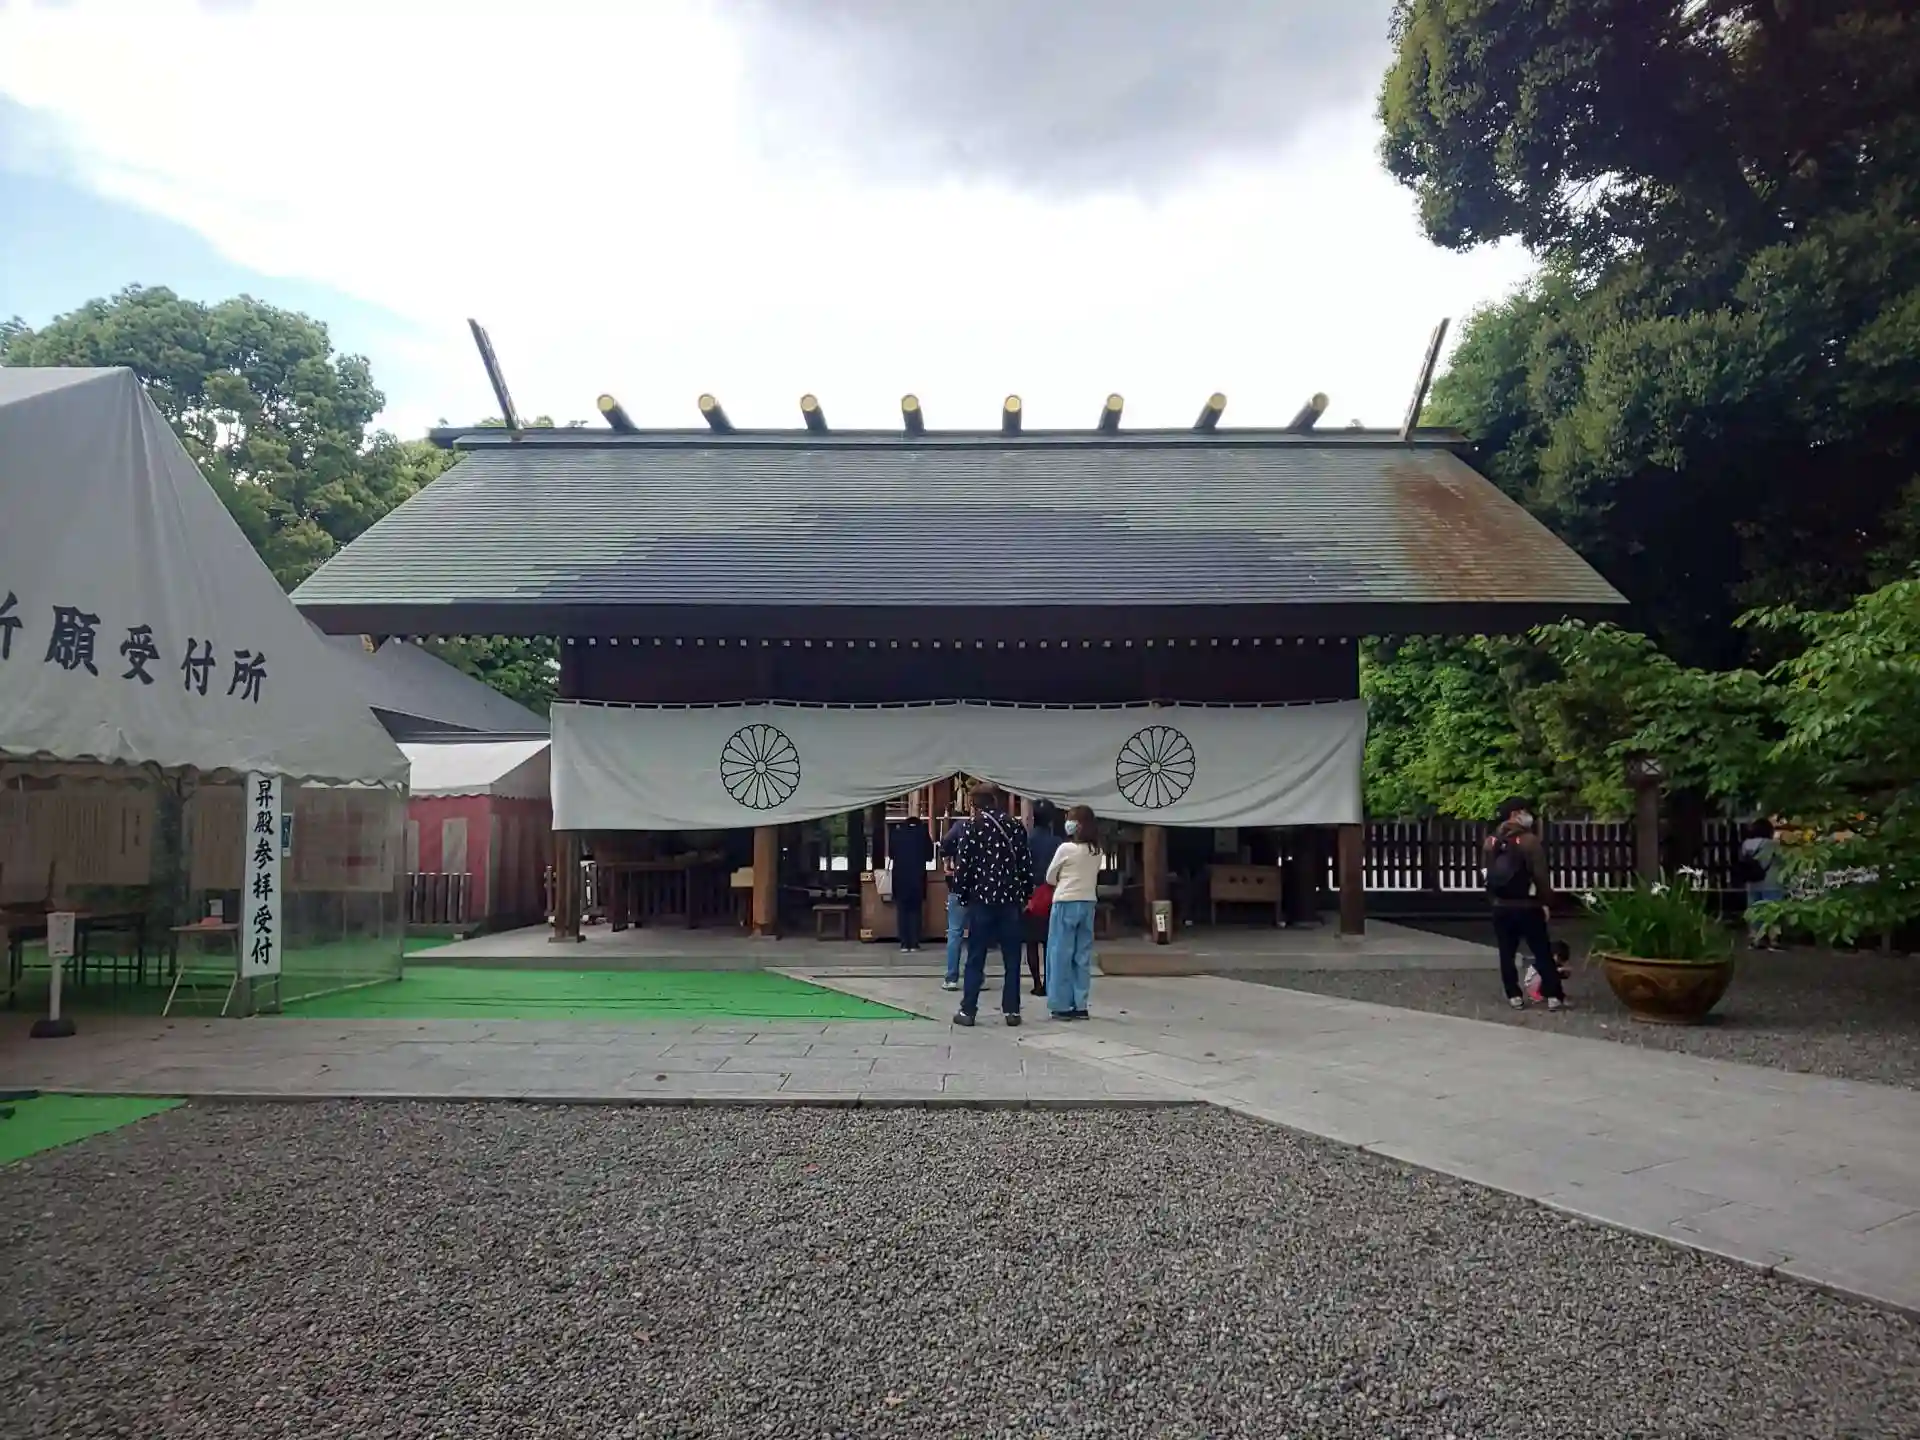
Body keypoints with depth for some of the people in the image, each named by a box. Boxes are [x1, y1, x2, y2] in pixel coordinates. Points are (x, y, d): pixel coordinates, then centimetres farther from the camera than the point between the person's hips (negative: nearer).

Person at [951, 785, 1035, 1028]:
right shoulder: (1016, 827, 6)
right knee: (1012, 958, 8)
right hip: (1010, 900, 2)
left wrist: (963, 895, 4)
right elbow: (1027, 865, 5)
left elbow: (962, 865, -6)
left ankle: (968, 1010, 4)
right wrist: (1025, 895, 12)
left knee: (975, 958, 3)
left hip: (981, 899, -2)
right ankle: (1012, 1010, 8)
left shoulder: (973, 827, -3)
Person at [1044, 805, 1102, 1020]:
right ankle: (1080, 1005, 10)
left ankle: (1062, 1006, 2)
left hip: (1066, 903, -6)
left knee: (1061, 954, 1)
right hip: (1088, 904, 6)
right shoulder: (1096, 851, 6)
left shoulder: (1066, 848, -11)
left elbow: (1050, 878, 0)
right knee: (1083, 956, 9)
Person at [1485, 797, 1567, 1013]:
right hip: (1527, 906, -4)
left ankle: (1514, 996, 9)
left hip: (1501, 906, 4)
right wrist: (1544, 901, -3)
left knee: (1507, 953, 8)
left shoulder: (1492, 841, 6)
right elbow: (1539, 875, -13)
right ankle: (1554, 996, 3)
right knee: (1543, 952, 4)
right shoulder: (1529, 840, -12)